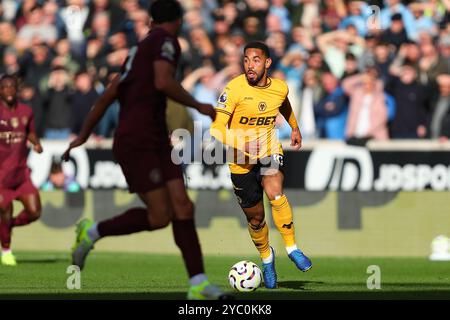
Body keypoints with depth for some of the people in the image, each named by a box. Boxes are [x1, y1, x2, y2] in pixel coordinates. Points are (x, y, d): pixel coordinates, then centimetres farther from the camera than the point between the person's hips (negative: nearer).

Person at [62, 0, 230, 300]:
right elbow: (163, 82, -22)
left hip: (156, 142, 9)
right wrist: (199, 106, -9)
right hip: (136, 143, -9)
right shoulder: (166, 41, -5)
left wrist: (83, 137, 28)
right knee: (159, 216, -11)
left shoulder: (140, 50, 23)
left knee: (182, 207, -4)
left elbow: (107, 96, 24)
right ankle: (93, 231, 6)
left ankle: (198, 284, -11)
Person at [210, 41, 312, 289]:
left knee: (275, 193, -30)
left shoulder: (280, 88, -5)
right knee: (255, 217, 8)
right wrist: (216, 146, -41)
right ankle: (266, 257, 37)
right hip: (241, 158, -1)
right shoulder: (235, 88, -18)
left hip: (269, 151, 1)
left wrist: (295, 127, 32)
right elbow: (219, 123, -23)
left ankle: (292, 248, -14)